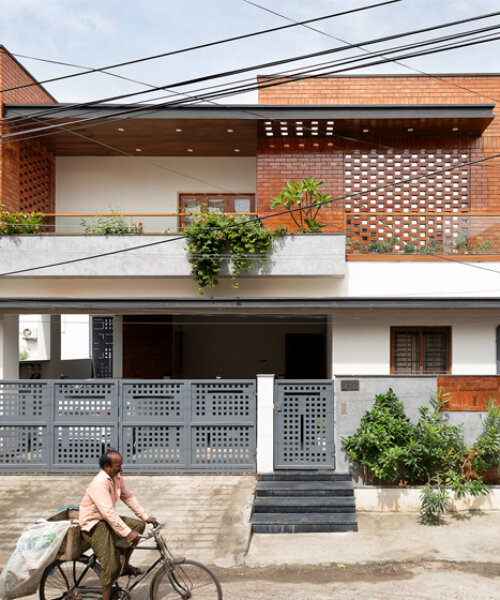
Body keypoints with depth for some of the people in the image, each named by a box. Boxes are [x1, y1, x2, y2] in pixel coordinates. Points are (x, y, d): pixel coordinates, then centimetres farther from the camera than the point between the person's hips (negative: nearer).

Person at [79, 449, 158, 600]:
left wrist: (146, 517, 0)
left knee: (138, 525, -4)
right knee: (111, 566, -14)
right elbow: (108, 512, -34)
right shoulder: (99, 483, -28)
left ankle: (125, 565, 9)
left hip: (107, 520, 9)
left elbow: (129, 497, 8)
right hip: (93, 524, -9)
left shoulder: (117, 479, 0)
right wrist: (128, 533, -36)